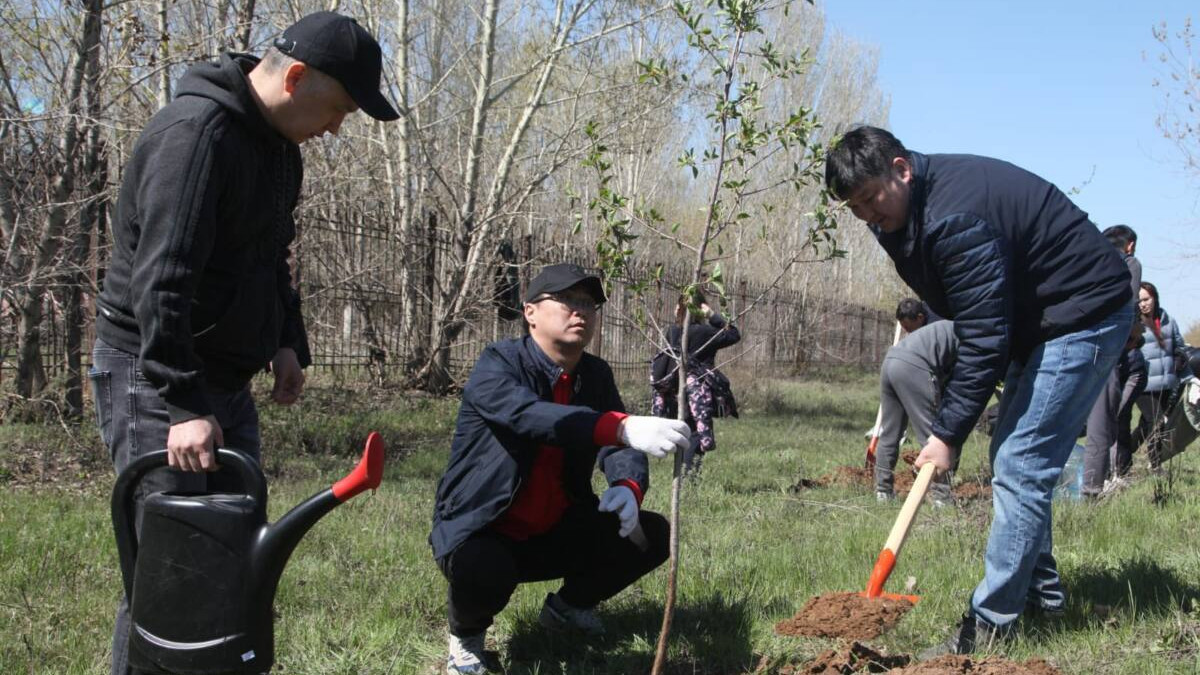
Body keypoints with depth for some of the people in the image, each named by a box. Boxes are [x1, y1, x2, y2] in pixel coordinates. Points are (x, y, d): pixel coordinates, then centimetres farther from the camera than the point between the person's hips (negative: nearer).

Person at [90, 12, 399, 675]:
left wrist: (288, 342, 9)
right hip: (152, 373, -9)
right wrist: (183, 404, -29)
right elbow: (159, 281, -27)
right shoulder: (195, 131, -21)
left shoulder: (278, 145, 9)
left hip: (221, 376, 9)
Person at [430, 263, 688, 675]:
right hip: (481, 533, -6)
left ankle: (568, 605, 20)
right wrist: (625, 427, -53)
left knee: (651, 534, -6)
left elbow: (618, 446, -7)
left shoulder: (596, 375, 2)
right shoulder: (498, 364, -18)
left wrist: (629, 487, -32)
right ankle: (466, 632, 2)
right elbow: (531, 415, -39)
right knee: (484, 573, -37)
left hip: (555, 534, 6)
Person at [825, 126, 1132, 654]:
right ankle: (1040, 591, 27)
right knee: (1013, 458, 14)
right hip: (1035, 318, 11)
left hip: (1084, 317, -10)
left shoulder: (953, 217, -29)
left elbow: (984, 338, -28)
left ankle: (989, 625, -8)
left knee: (1019, 466, -13)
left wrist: (948, 431, -21)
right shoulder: (910, 213, 2)